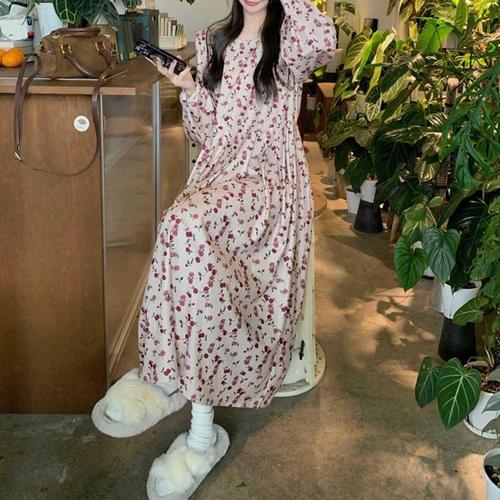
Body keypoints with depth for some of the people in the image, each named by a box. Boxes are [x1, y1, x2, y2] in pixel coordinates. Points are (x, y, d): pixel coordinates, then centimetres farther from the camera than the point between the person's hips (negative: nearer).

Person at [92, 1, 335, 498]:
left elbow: (324, 40, -23)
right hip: (216, 170, 5)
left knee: (185, 224, -34)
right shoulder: (212, 41, 18)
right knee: (186, 232, -28)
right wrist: (189, 91, -2)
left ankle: (170, 375, -19)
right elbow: (204, 133, 17)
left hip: (270, 179, -4)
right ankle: (202, 428, -21)